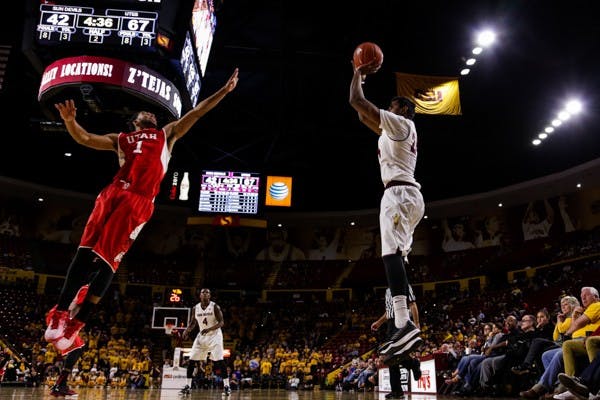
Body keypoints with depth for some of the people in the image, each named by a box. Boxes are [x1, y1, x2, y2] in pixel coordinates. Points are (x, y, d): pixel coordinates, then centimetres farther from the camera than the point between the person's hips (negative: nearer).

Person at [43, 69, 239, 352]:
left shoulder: (167, 134, 29)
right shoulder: (121, 139, 31)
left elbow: (196, 112, 27)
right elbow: (85, 139, 20)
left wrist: (225, 90, 25)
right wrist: (70, 121, 1)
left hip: (140, 201, -2)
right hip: (114, 192, 3)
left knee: (107, 258, -9)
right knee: (86, 251, -8)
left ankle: (76, 324, -4)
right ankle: (60, 313, 0)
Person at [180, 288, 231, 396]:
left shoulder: (215, 307, -12)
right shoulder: (195, 308, 0)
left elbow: (221, 322, -15)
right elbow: (192, 323, 10)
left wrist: (209, 329, -30)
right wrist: (187, 331, -10)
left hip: (214, 335, -4)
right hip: (201, 336, 5)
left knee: (219, 360, -14)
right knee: (191, 361, 0)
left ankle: (226, 386, -7)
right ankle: (188, 386, 12)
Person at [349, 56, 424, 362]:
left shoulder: (401, 123, 1)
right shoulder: (394, 130, 28)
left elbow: (356, 101, -4)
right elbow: (363, 116, 38)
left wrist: (358, 73, 14)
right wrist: (361, 75, 40)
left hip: (399, 193, -10)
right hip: (406, 195, 10)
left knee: (391, 252, -24)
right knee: (396, 255, 5)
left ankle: (405, 325, -35)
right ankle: (405, 327, 3)